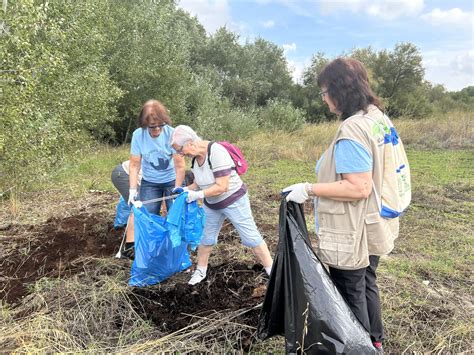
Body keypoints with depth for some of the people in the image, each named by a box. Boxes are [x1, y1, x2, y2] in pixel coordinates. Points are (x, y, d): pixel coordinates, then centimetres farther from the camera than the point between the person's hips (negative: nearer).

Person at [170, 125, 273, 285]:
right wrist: (188, 189, -10)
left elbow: (221, 187, -31)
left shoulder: (216, 152, -30)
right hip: (212, 205, 7)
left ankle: (272, 271, 15)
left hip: (234, 201, -7)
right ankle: (200, 271, 36)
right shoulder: (195, 155, -6)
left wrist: (197, 195, -23)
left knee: (251, 237, 1)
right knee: (206, 238, 16)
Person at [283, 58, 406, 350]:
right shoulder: (378, 117, 4)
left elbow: (359, 188, -28)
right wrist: (330, 168, 17)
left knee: (351, 296, 11)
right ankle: (375, 341, 47)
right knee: (367, 284, 27)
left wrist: (309, 190, -22)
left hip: (353, 234, -10)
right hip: (373, 226, 10)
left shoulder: (351, 130, -25)